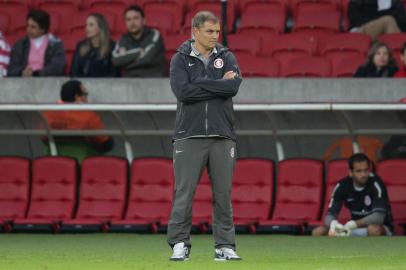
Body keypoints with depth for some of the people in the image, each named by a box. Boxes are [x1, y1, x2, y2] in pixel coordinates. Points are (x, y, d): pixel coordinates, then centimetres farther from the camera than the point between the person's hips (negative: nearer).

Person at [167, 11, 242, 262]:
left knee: (223, 193, 2)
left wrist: (200, 84, -10)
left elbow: (234, 86, -9)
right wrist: (219, 84, -8)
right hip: (189, 136, -2)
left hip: (222, 136, 2)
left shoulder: (227, 58, 10)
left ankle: (225, 246, 8)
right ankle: (180, 245, 0)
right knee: (184, 192, -5)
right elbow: (182, 91, -12)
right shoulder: (181, 59, 5)